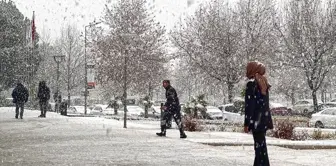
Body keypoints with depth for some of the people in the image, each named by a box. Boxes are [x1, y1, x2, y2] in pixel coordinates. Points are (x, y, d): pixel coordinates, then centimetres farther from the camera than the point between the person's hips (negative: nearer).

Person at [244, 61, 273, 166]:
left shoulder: (251, 83, -11)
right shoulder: (263, 82, 13)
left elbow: (249, 105, -15)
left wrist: (246, 123, -13)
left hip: (256, 119, -8)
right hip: (264, 118, 8)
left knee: (260, 146, -7)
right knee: (260, 145, 14)